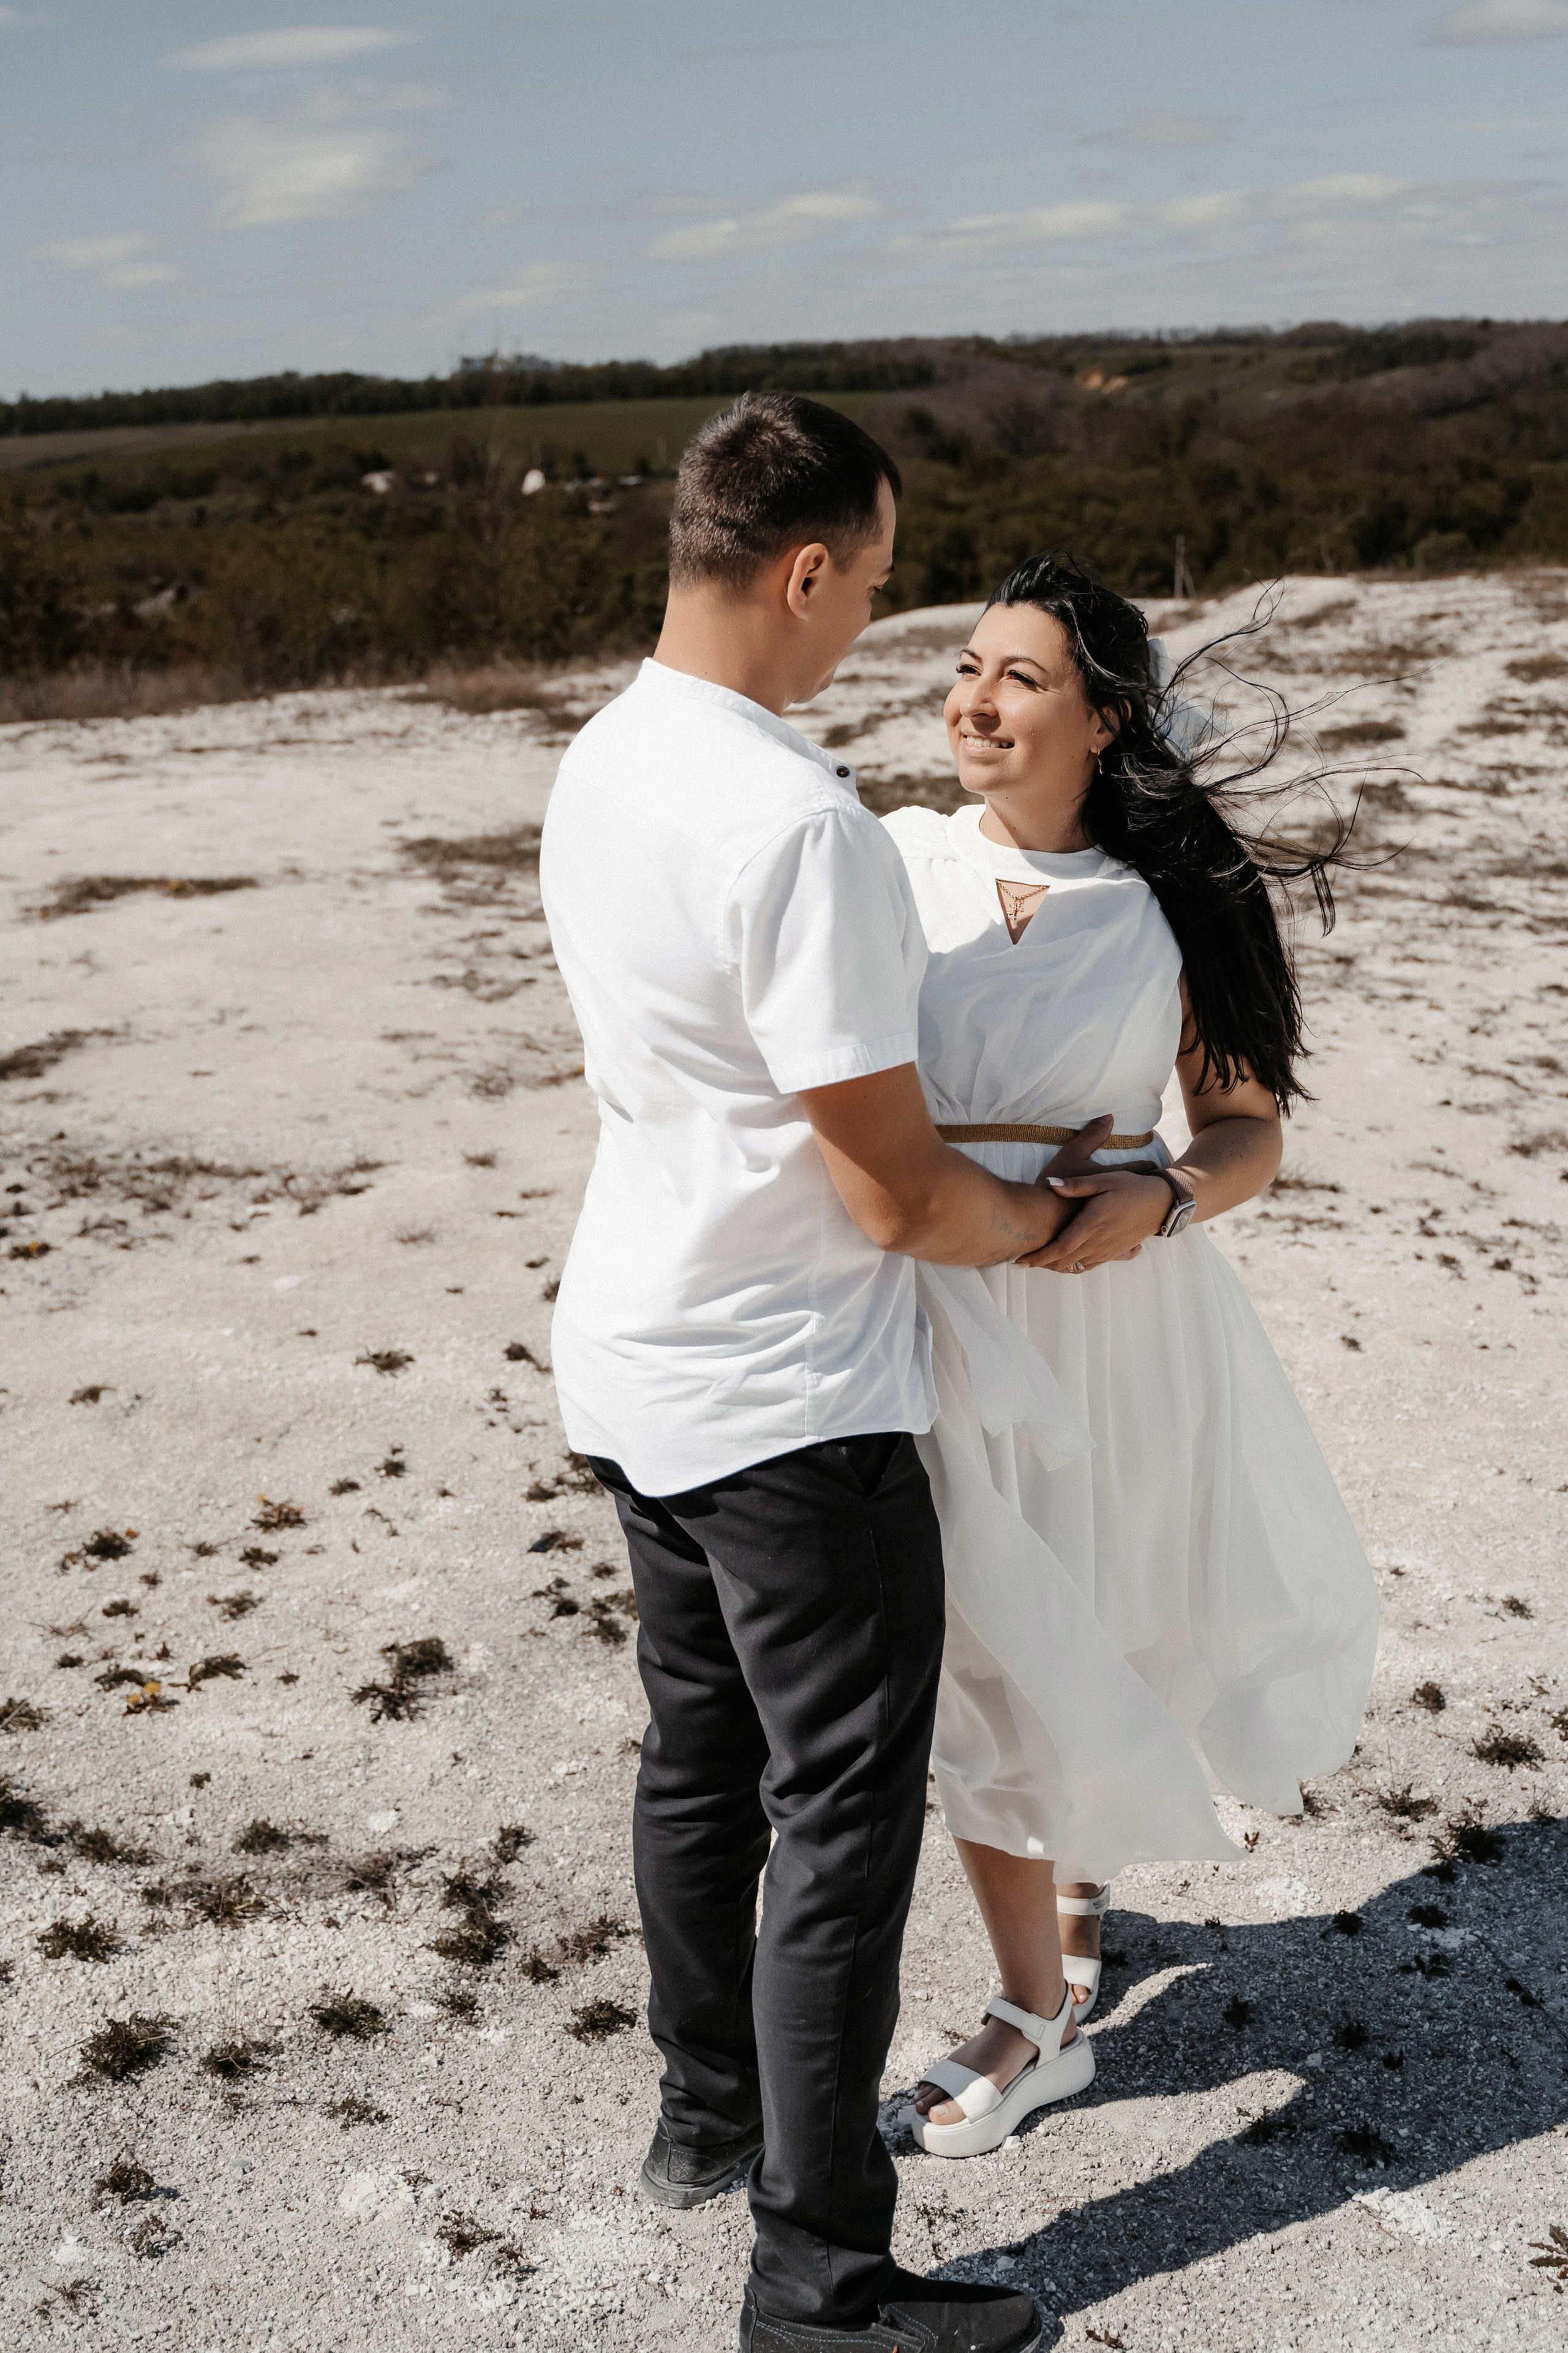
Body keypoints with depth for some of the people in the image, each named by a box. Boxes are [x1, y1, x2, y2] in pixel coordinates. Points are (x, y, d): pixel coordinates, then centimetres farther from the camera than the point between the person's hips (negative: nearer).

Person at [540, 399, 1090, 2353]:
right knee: (843, 1816, 4)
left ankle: (709, 2112, 42)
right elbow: (900, 1196, -21)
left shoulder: (595, 770, 3)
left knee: (700, 1756, 23)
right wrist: (1051, 1222, -1)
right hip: (790, 1400, -9)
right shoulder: (801, 825, -25)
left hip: (633, 1361, 9)